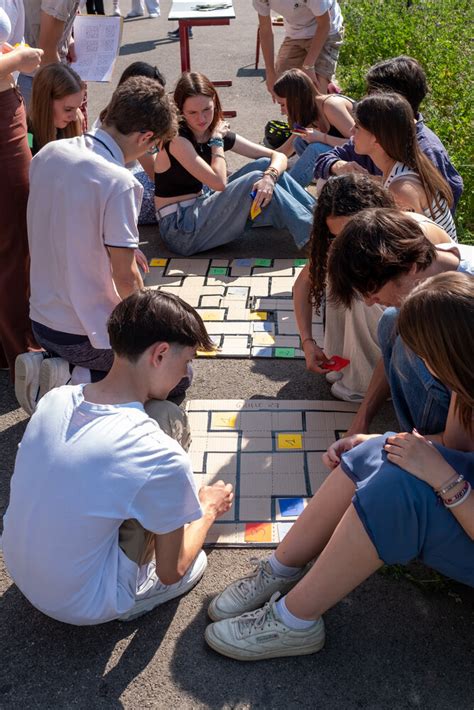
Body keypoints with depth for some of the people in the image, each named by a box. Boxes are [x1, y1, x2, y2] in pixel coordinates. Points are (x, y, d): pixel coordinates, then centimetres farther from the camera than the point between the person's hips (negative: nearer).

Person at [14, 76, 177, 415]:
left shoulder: (48, 154, -2)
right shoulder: (119, 183, -24)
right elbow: (126, 278, -19)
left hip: (41, 320, 8)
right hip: (87, 334, -7)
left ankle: (51, 366, 10)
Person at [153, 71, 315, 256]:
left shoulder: (220, 134, 5)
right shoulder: (176, 139, -15)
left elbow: (278, 156, -1)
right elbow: (219, 182, -23)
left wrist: (270, 177, -23)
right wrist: (216, 141, -10)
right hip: (180, 229, -7)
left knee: (266, 165, -6)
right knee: (255, 179, -22)